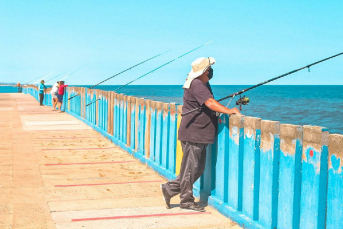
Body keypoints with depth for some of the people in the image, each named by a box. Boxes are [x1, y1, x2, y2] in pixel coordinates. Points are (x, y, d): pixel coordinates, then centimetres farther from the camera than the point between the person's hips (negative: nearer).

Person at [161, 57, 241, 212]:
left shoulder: (204, 84, 17)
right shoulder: (196, 84, -16)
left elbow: (208, 106, 25)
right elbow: (209, 103, -27)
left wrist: (218, 113, 11)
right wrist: (228, 111, -29)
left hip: (200, 134, 11)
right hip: (192, 133, -11)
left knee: (198, 169, 14)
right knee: (190, 167, -1)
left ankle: (170, 189, 22)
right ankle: (186, 201, 10)